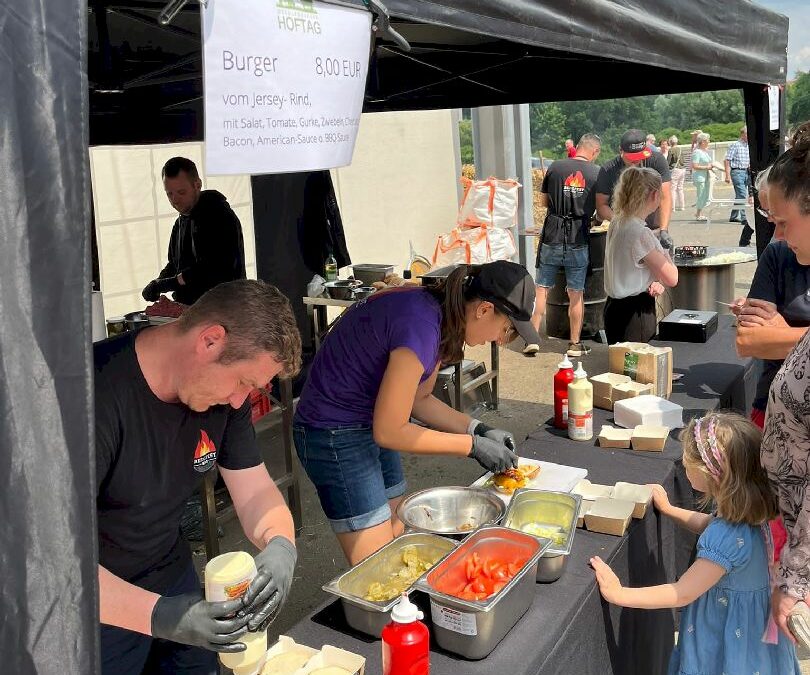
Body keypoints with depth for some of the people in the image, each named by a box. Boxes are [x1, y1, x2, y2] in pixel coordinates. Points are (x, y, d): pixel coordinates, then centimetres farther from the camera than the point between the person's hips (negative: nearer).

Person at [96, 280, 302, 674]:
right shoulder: (96, 396, -32)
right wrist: (156, 615, -42)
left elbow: (255, 490, -6)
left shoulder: (221, 393, -9)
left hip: (171, 579, 6)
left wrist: (280, 544, -26)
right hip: (100, 609, -6)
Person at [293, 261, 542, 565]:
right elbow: (389, 431, -23)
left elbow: (419, 399, 10)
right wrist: (473, 445, -15)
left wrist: (479, 429, 1)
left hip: (370, 423, 9)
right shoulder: (421, 326, -29)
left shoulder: (439, 313, -1)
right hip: (336, 435, -9)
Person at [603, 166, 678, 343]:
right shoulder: (640, 233, -21)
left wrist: (655, 282, -2)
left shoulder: (617, 222, 5)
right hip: (635, 314, -9)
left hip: (615, 307, 9)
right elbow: (672, 279, -15)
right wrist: (664, 253, 2)